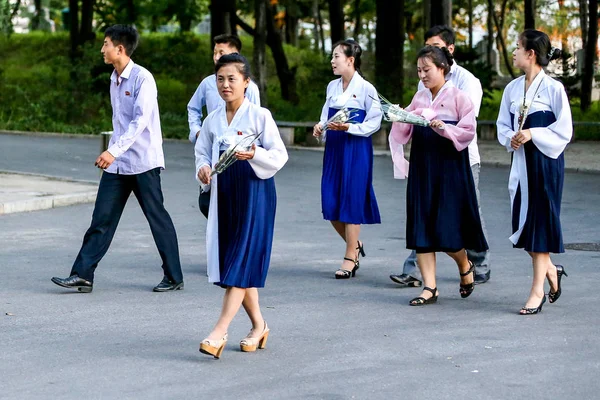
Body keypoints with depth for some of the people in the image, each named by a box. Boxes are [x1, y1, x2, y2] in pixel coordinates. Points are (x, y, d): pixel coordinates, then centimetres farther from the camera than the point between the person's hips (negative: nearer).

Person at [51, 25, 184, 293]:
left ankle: (174, 278, 11)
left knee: (157, 219, 1)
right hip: (117, 164, 8)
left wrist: (114, 151, -30)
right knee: (102, 219, 2)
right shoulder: (114, 80, 12)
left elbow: (141, 120, -22)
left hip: (143, 162, -8)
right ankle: (82, 275, 1)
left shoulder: (142, 78, -14)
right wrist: (111, 153, 19)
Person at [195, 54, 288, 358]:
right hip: (223, 193, 6)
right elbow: (203, 151, 15)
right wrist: (203, 169, -7)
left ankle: (220, 332, -15)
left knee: (242, 262, -9)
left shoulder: (260, 116, -7)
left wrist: (254, 155, -26)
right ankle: (258, 325, 24)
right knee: (229, 261, 9)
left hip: (254, 193, -6)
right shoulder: (212, 120, 7)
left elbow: (280, 155, -8)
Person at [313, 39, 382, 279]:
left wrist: (349, 128, -20)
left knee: (351, 201, -3)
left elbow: (374, 122, -8)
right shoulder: (332, 87, 11)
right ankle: (355, 244, 27)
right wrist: (321, 126, -4)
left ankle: (350, 258, 5)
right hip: (333, 148, 6)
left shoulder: (365, 89, -8)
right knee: (330, 203, 4)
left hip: (356, 149, -6)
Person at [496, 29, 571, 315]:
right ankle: (550, 270, 29)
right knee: (523, 220, 6)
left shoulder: (553, 88, -9)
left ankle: (538, 289, 3)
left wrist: (533, 134, -18)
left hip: (546, 161, -6)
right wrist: (510, 138, -6)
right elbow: (503, 125, 14)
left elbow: (564, 130, -10)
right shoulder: (513, 88, 8)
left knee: (540, 220, -3)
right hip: (521, 161, 6)